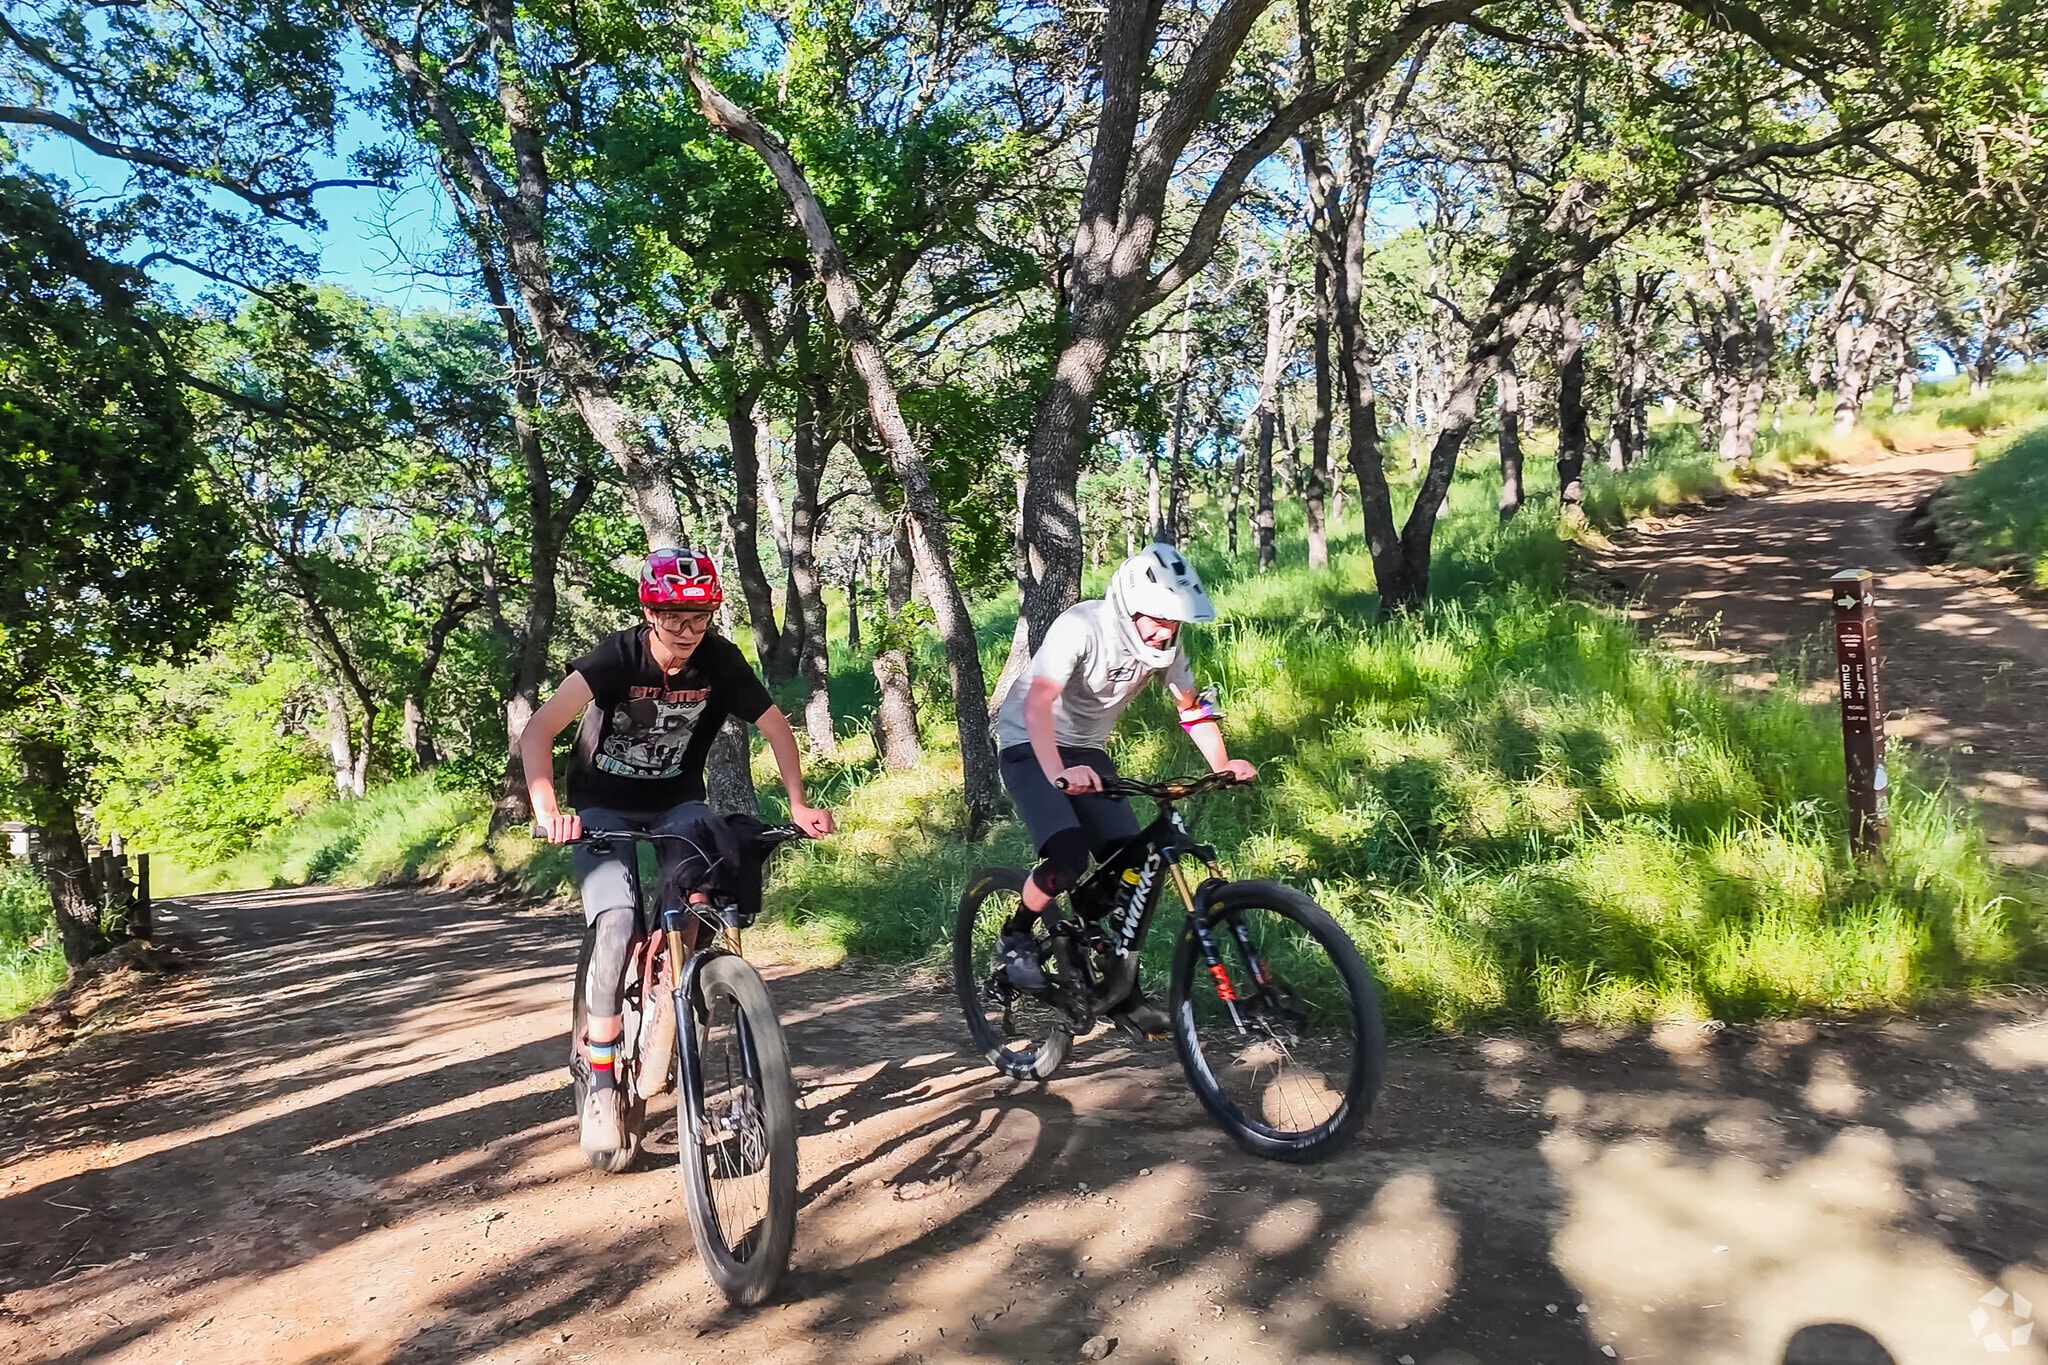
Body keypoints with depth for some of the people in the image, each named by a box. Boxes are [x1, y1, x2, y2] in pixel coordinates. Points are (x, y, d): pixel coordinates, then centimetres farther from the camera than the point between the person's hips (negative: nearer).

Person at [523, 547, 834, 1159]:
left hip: (677, 803, 3)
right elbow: (539, 729, -32)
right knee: (616, 926, -22)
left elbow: (775, 725, -7)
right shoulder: (617, 656, -24)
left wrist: (798, 803, -20)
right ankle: (601, 1088, -10)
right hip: (603, 806, -2)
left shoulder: (721, 660, -15)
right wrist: (547, 810, -47)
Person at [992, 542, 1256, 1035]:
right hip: (1031, 746, -6)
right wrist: (1059, 774, -55)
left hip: (1087, 751, 6)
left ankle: (1121, 989, 10)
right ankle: (1015, 938, 1)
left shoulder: (1165, 642, -9)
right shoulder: (1081, 627, -28)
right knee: (1068, 857, -27)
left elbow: (1192, 704, 3)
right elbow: (1038, 702, -40)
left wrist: (1222, 764, -12)